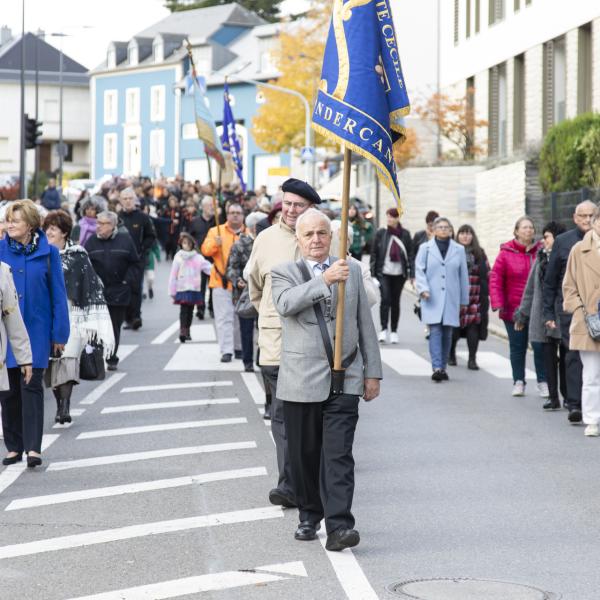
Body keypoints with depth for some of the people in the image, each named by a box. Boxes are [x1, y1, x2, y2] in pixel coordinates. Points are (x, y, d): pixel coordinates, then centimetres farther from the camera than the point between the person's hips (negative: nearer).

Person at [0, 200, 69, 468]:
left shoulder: (48, 252, -3)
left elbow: (58, 294, 0)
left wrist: (59, 334, -2)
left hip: (37, 330, -2)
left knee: (31, 386, -6)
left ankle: (33, 447, -7)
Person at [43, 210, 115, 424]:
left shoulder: (78, 255, 1)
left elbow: (92, 285, 0)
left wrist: (96, 321, -6)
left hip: (71, 313, -4)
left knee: (68, 358, -17)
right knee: (51, 362, 3)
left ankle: (65, 406, -23)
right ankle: (60, 404, 13)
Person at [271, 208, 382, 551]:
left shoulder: (353, 271, 13)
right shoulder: (284, 273, 5)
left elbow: (365, 324, 14)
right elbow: (286, 303, -19)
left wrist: (373, 372, 10)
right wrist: (325, 280, -28)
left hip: (344, 379, 0)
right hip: (302, 380, 0)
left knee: (338, 455, -8)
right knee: (304, 455, 8)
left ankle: (338, 526, -14)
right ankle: (310, 516, 25)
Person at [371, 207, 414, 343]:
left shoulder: (405, 234, 3)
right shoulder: (381, 233, 1)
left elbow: (410, 254, 6)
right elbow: (374, 253, 4)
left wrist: (412, 273, 1)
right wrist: (372, 272, 0)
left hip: (399, 273, 1)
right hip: (383, 272, -1)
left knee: (395, 301, 7)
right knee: (385, 299, -14)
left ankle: (394, 331, 16)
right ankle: (383, 329, -10)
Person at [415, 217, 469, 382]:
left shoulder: (459, 250, 9)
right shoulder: (425, 248, 5)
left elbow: (463, 275, 12)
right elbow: (419, 270, 2)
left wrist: (464, 299, 12)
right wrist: (423, 288, -14)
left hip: (451, 298, 2)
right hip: (432, 298, -2)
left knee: (447, 333, 5)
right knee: (435, 331, -12)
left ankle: (442, 367, 14)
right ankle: (437, 368, -19)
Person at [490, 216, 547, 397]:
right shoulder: (506, 253, -2)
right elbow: (495, 279, -5)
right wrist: (498, 304, -13)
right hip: (514, 310, 0)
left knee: (540, 346, -3)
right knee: (517, 347, 7)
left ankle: (543, 382, 7)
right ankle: (518, 382, 17)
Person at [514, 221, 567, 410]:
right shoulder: (541, 258, 13)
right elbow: (531, 288, 18)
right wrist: (522, 314, 17)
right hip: (543, 315, 5)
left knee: (565, 356, 2)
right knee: (548, 356, 4)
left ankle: (568, 395, 12)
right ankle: (553, 396, 8)